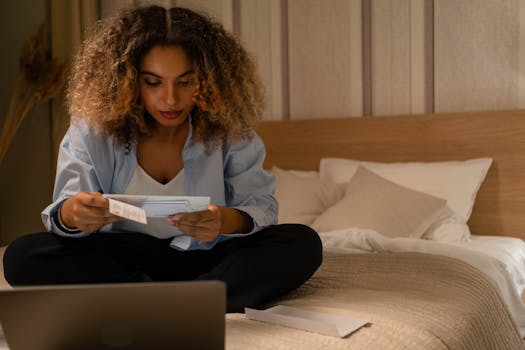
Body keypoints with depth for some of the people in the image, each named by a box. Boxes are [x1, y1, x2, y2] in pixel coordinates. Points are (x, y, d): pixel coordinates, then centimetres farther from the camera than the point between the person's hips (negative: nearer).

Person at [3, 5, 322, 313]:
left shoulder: (228, 128, -11)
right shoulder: (94, 128, -10)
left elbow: (261, 205, -12)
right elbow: (61, 213, -12)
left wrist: (228, 220, -36)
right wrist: (72, 214, -38)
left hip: (206, 261, 0)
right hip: (122, 261, 1)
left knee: (302, 244, -23)